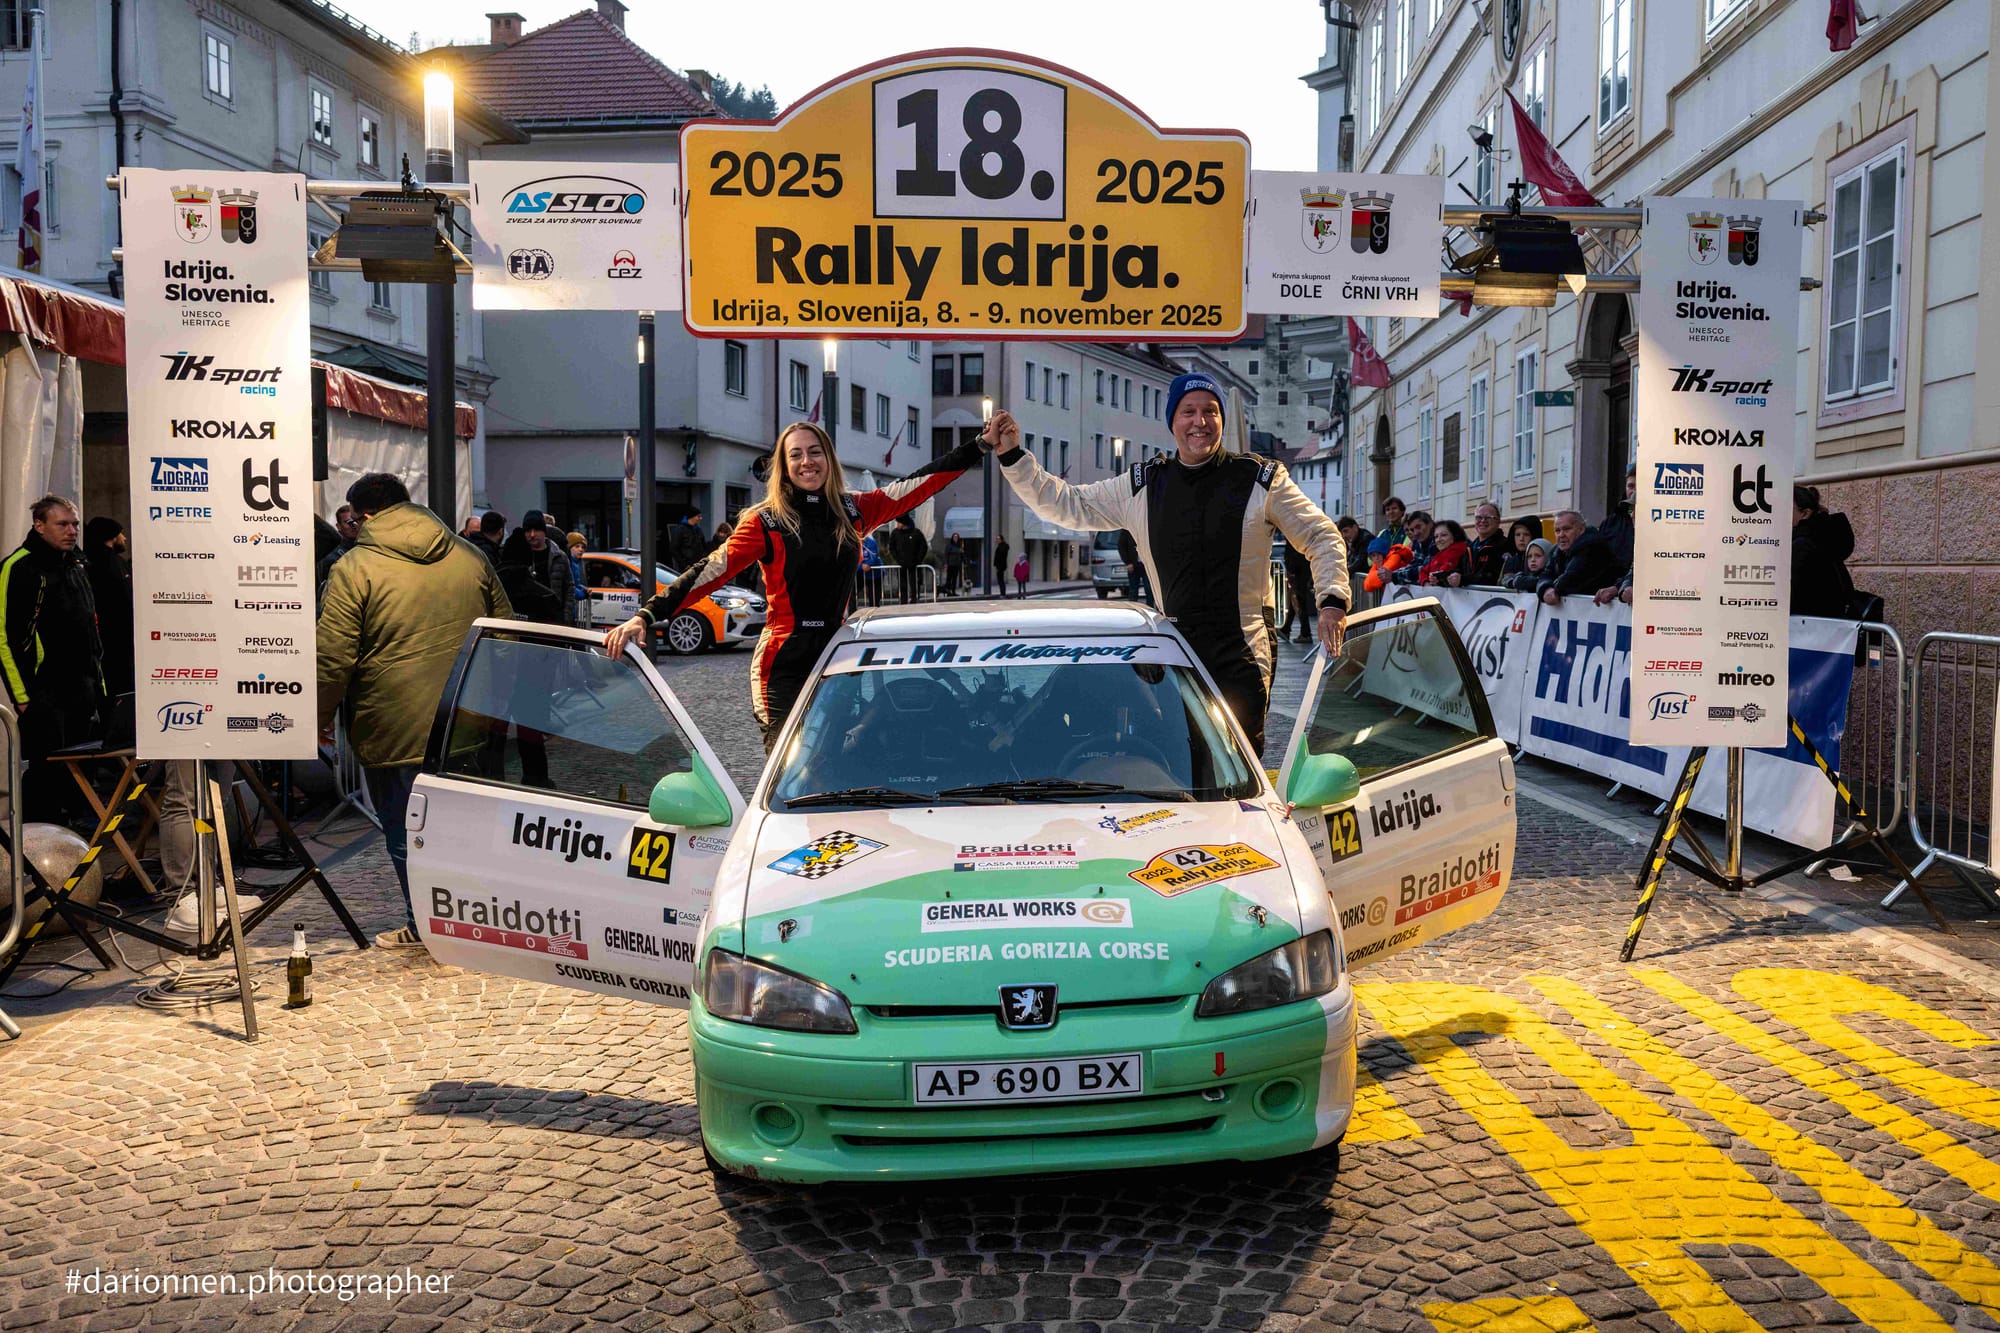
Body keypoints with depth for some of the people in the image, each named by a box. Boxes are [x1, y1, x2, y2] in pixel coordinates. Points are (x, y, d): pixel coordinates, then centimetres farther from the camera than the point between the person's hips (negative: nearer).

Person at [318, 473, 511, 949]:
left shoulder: (354, 570, -8)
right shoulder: (471, 557, 7)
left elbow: (332, 660, -10)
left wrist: (317, 722, 4)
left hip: (394, 732, -5)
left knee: (406, 833, 9)